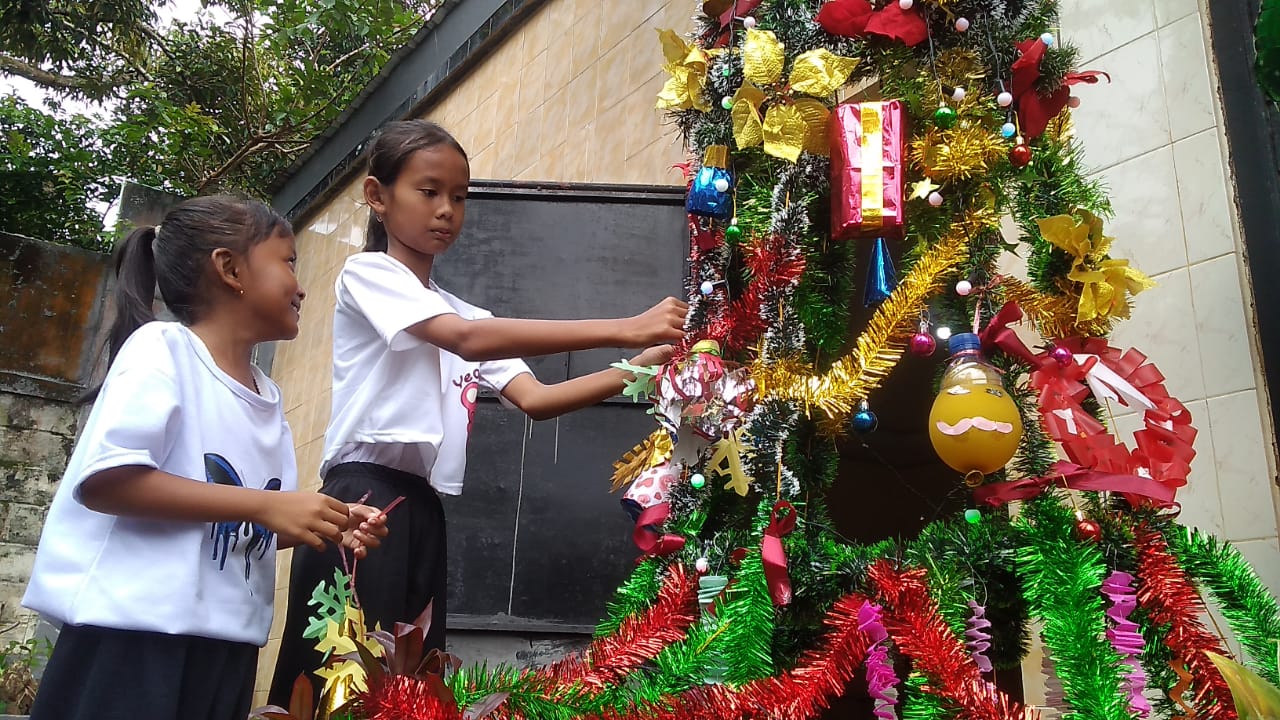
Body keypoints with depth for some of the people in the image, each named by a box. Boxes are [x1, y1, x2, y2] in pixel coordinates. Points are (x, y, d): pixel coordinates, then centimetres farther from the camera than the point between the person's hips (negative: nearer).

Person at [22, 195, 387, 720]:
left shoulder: (268, 397, 13)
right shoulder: (163, 347, -9)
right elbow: (104, 479, -21)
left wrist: (330, 526, -3)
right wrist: (264, 505, -22)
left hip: (227, 640, 8)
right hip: (132, 633, -7)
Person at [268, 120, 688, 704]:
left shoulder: (462, 313, 22)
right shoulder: (367, 273, -1)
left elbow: (534, 399, 7)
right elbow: (469, 340, -19)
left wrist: (636, 369, -9)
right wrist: (624, 329, -24)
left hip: (423, 511, 7)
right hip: (363, 501, -7)